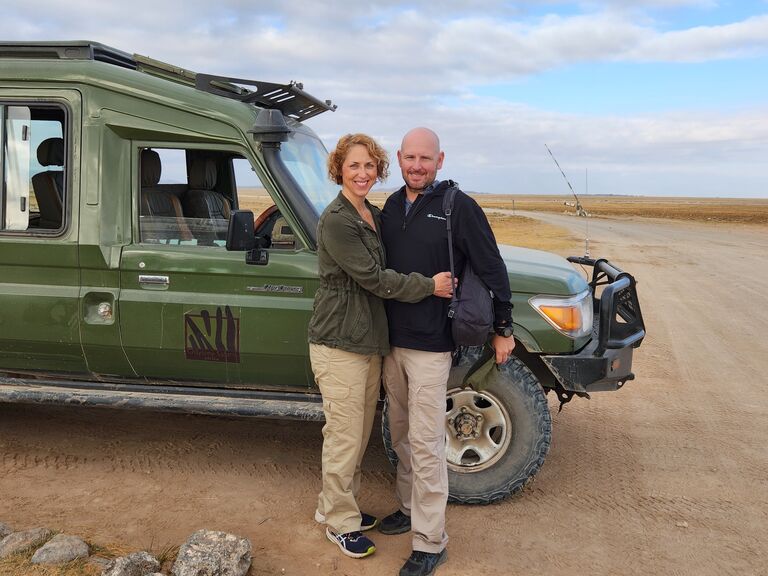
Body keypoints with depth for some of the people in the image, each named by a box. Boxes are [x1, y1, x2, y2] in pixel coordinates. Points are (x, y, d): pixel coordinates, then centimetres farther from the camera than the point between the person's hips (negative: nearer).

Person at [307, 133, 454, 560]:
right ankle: (339, 522, 19)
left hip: (371, 340, 8)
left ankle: (340, 506, 34)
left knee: (360, 434, 17)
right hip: (340, 343, -8)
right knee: (344, 438, 2)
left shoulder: (375, 216, 11)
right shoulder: (336, 222, -16)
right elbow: (372, 277, -18)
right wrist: (429, 286, -13)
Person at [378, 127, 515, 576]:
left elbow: (493, 269, -7)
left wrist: (503, 329, -4)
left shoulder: (459, 207, -10)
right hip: (391, 341, 6)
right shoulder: (391, 206, 9)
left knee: (425, 444, -3)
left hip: (430, 345, -6)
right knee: (401, 435, 18)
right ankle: (409, 507, 36)